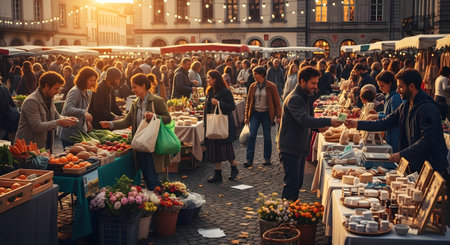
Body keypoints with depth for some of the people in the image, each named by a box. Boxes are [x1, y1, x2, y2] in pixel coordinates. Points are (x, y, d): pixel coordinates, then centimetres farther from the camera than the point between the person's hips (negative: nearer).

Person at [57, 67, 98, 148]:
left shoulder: (89, 93, 8)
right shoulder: (75, 92, -19)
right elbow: (67, 109, -33)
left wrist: (87, 121, 6)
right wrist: (83, 113, -47)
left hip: (81, 131, 8)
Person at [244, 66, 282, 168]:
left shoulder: (271, 87, -5)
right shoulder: (252, 86, 4)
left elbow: (277, 102, -2)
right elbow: (248, 101, 11)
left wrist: (278, 116, -6)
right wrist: (246, 116, 9)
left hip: (266, 114, -2)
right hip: (255, 113, 2)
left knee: (267, 136, 5)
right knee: (251, 135, -7)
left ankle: (267, 158, 19)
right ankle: (249, 160, -5)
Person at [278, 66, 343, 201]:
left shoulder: (306, 97, 14)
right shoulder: (294, 99, -19)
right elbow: (304, 120, -33)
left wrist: (318, 126, -1)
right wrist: (328, 122, -39)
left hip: (300, 148, 10)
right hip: (290, 149, -10)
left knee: (297, 184, 15)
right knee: (292, 185, -8)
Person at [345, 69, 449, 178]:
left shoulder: (428, 108, -19)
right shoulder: (405, 106, 9)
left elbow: (427, 141, -25)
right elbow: (385, 123, 11)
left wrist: (401, 154, -25)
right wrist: (358, 124, 4)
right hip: (414, 164, 8)